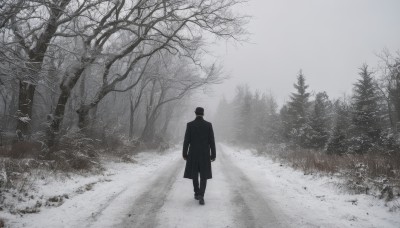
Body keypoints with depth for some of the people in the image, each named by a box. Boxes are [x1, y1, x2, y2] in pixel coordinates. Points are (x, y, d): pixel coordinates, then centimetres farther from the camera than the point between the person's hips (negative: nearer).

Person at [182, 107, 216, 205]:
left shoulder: (190, 125, -5)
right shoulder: (208, 125, -4)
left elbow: (186, 140, -5)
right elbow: (212, 141, -4)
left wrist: (184, 153, 3)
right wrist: (213, 154, 2)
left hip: (193, 153, 1)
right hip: (205, 154, -1)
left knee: (194, 174, 19)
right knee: (204, 176, 4)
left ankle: (197, 193, 28)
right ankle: (201, 196, -12)